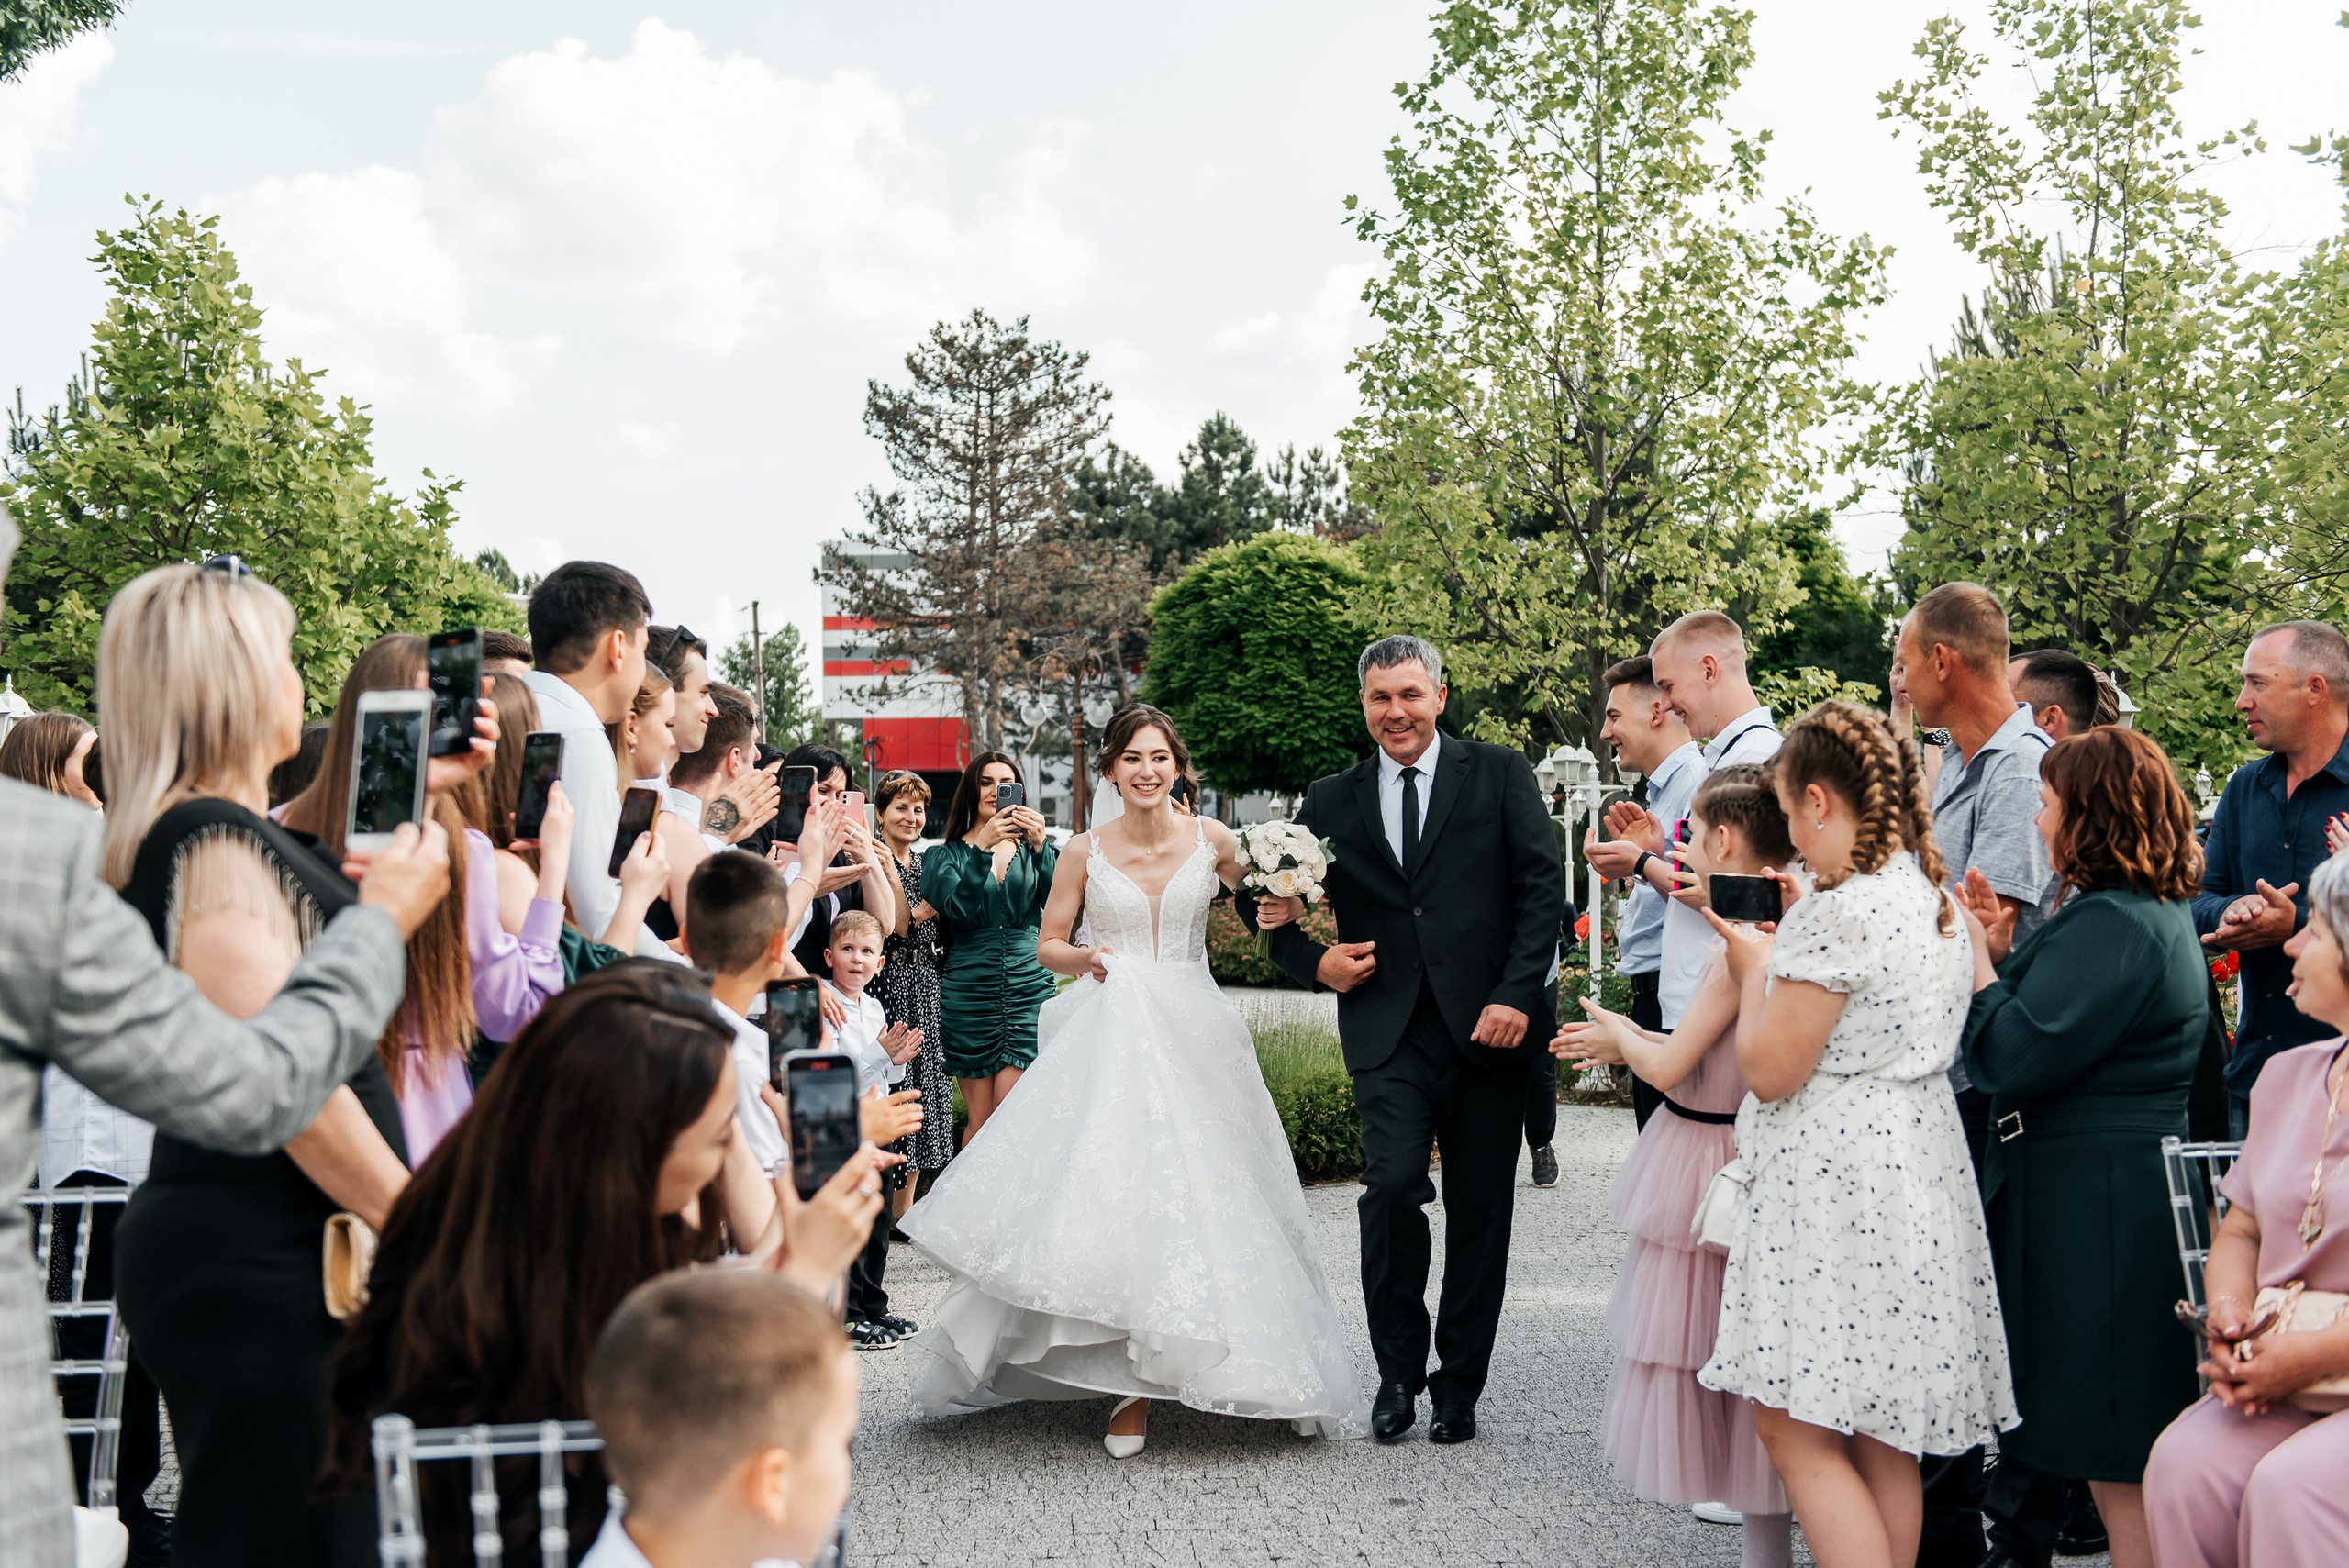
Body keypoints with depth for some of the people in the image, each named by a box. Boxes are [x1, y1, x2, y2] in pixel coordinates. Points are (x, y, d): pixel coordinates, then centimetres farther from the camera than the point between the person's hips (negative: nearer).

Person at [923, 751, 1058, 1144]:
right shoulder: (942, 856, 8)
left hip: (1030, 988, 1)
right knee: (980, 1121, 3)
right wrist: (983, 847, -20)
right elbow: (957, 909, -10)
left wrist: (1040, 847, -20)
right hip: (968, 992, 0)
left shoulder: (1032, 850, 11)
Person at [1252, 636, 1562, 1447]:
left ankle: (1458, 1386, 19)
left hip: (1487, 1024, -1)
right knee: (1392, 1186, -15)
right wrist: (1315, 961, -1)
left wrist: (1516, 994, -12)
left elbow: (1543, 886, -1)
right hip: (1389, 1031, 1)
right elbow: (1281, 906, 19)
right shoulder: (1332, 801, 12)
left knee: (1480, 1211, 5)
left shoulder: (1499, 774, 6)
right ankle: (1398, 1372, 4)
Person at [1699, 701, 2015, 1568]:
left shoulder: (1838, 914, -19)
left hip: (1837, 1184, -10)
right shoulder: (1936, 900, 10)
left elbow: (1770, 1069, -16)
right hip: (1914, 1169, 10)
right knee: (1880, 1434, 16)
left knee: (1795, 1429, -3)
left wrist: (1756, 967, 0)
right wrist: (1794, 935, 18)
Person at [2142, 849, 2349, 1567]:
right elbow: (2241, 1229, 20)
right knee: (2184, 1461, -20)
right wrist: (2229, 1319, -1)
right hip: (2286, 1381, 6)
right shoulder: (2287, 1076, 14)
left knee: (2289, 1486, -29)